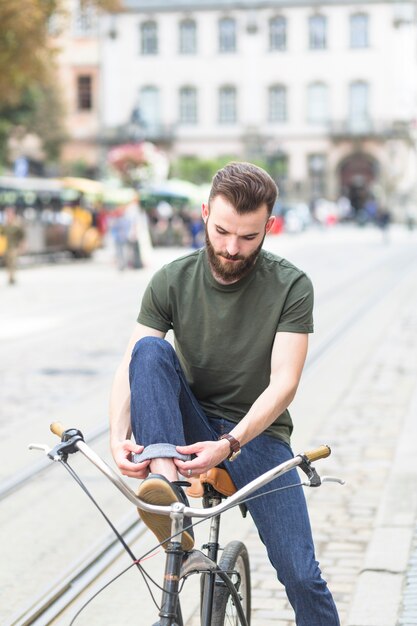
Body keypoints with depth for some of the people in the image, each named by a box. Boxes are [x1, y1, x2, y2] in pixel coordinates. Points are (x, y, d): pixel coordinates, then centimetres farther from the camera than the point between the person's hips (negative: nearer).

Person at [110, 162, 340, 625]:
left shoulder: (291, 287, -9)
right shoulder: (172, 281, -5)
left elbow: (283, 383, -18)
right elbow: (130, 366, -11)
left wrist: (229, 444, -33)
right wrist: (119, 435, -30)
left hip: (257, 435, -1)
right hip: (190, 429, 2)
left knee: (300, 574, -15)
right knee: (151, 348, -26)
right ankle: (165, 483, -39)